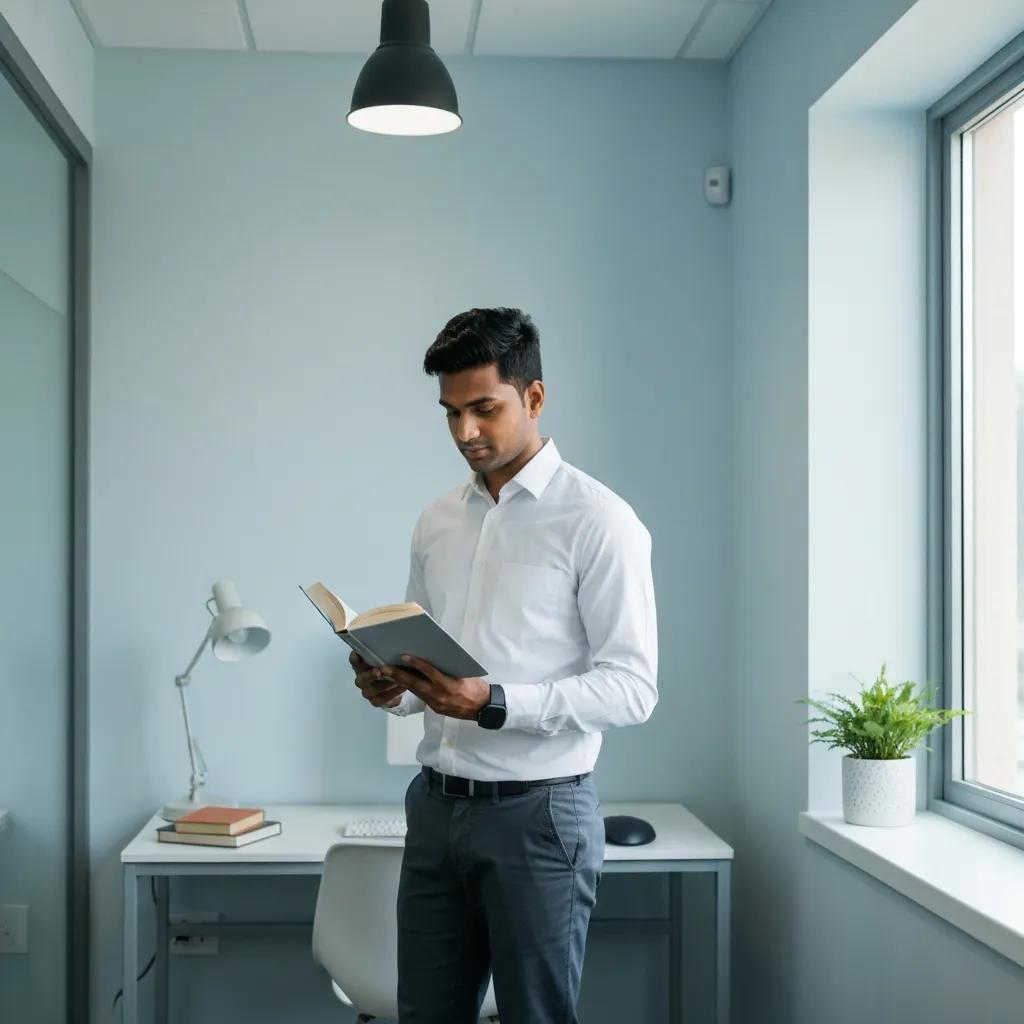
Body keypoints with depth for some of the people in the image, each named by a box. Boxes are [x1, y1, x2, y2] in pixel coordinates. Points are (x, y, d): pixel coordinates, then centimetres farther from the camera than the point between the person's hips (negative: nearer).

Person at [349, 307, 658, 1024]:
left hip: (538, 815, -6)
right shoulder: (439, 522, 11)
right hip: (437, 806, 6)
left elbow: (633, 687, -14)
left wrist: (494, 704, -24)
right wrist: (391, 688, -5)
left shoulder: (597, 521, -9)